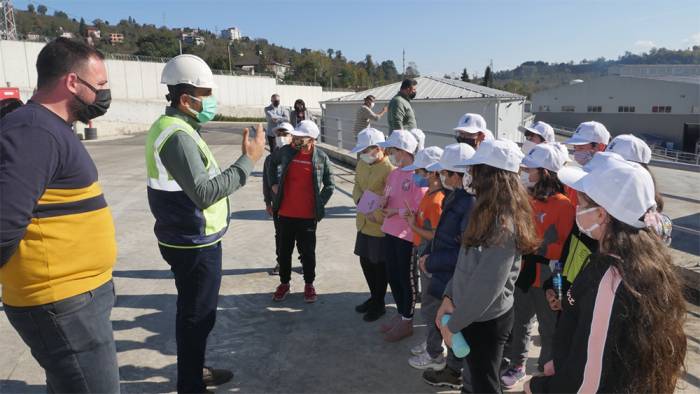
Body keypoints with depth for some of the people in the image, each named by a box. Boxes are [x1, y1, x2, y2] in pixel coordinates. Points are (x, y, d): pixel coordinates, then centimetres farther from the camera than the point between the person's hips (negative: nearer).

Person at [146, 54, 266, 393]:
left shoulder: (175, 127, 11)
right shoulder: (177, 135, -23)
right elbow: (204, 193, -31)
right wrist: (248, 161, -27)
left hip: (191, 240, 10)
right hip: (194, 245, -10)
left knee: (195, 310, 23)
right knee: (197, 314, 5)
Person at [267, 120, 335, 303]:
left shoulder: (321, 157, -8)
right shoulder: (286, 151, -3)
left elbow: (329, 185, 3)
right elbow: (272, 163, 19)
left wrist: (320, 204, -3)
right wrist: (274, 183, 9)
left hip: (308, 216, -2)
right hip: (285, 214, 2)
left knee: (308, 251, 10)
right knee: (285, 250, 13)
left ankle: (309, 284, 27)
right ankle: (284, 283, 30)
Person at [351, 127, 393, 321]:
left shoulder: (390, 169, -20)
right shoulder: (361, 163, 5)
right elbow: (357, 187, 9)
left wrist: (376, 216, -19)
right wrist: (361, 202, -10)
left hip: (381, 227, -8)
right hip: (363, 224, 8)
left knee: (380, 266, 9)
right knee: (365, 262, 19)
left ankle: (379, 304, 28)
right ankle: (374, 297, 40)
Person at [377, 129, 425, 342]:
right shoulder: (393, 174, 8)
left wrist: (396, 211, -18)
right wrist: (383, 203, -5)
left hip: (408, 236, -8)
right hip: (390, 232, 8)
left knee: (406, 279, 7)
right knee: (392, 276, 18)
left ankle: (407, 323, 25)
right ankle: (401, 314, 37)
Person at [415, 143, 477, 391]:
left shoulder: (471, 204, -25)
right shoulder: (454, 197, 3)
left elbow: (466, 252, -25)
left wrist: (432, 261, -17)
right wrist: (428, 256, 5)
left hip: (455, 281, -9)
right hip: (440, 273, 9)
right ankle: (453, 371, 42)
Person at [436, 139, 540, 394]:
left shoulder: (503, 225, -27)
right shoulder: (488, 212, 3)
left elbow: (487, 285, -26)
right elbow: (467, 262, 7)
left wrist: (454, 324, -16)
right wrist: (449, 296, -1)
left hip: (486, 320, -8)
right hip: (476, 315, 8)